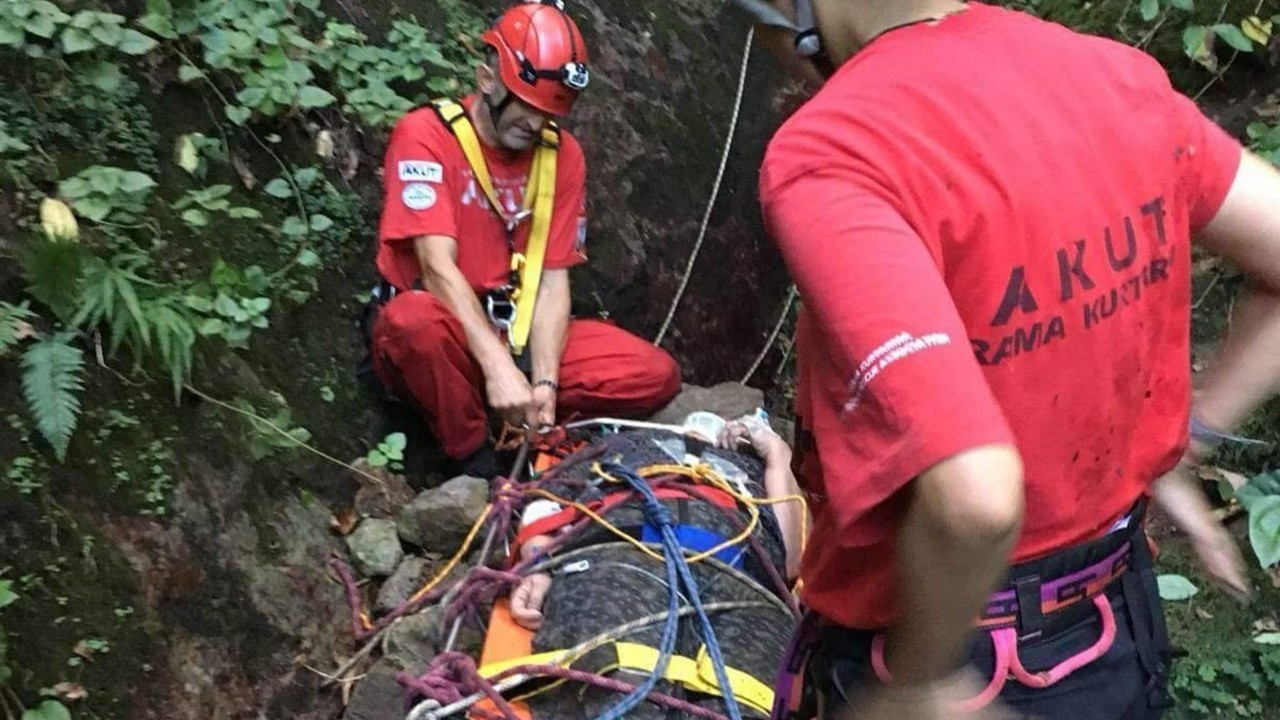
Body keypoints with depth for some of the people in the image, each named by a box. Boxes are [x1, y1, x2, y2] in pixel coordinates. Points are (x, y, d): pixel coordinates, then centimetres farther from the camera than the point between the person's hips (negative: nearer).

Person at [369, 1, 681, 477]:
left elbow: (552, 279, -4)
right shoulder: (426, 135, -12)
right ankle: (473, 456, -14)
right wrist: (499, 366, -34)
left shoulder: (562, 155, 2)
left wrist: (545, 381, -18)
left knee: (655, 376, -12)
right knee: (415, 319, -40)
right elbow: (438, 267, -23)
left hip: (518, 335, 4)